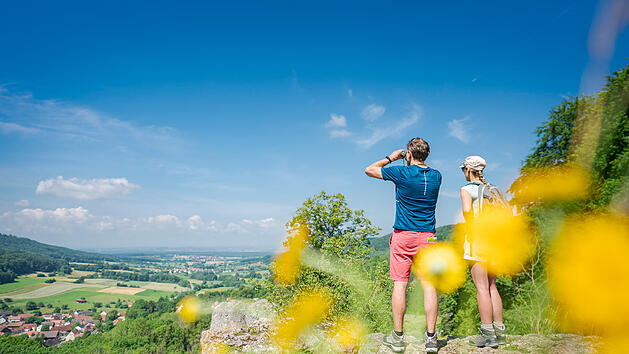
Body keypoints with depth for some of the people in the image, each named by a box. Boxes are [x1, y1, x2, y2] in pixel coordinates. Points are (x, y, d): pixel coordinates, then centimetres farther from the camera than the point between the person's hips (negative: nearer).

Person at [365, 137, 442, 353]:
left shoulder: (401, 173, -9)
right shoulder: (436, 176, 3)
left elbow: (369, 170, 4)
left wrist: (391, 158, 12)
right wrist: (418, 162, 25)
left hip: (403, 236, -3)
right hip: (427, 237, 3)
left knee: (400, 284, 2)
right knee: (428, 285, 3)